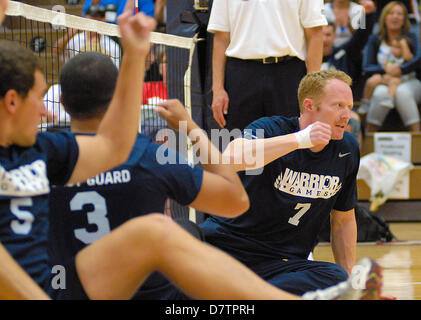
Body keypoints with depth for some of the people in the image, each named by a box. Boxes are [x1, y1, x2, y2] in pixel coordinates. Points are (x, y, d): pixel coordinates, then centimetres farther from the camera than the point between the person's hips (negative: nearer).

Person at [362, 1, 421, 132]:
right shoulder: (375, 40, 13)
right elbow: (366, 68, 3)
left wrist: (400, 70, -21)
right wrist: (385, 70, -15)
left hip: (409, 83, 0)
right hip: (382, 83, 1)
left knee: (402, 92, -37)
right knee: (381, 93, -36)